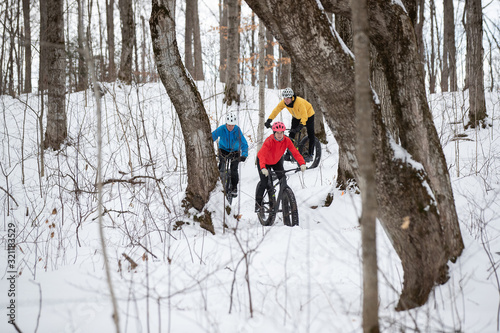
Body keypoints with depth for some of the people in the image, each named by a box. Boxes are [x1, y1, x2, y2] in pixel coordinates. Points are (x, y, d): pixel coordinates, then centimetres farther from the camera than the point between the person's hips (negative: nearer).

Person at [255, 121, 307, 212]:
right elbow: (262, 155, -48)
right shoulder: (269, 141, -37)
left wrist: (302, 164, -46)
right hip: (265, 161, -4)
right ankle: (258, 203, 8)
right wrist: (263, 168, -65)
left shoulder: (287, 140, -25)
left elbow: (295, 152, -30)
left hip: (277, 161, 4)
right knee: (264, 183, -13)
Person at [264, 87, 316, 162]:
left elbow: (304, 116, -46)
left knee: (311, 135, -6)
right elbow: (276, 110, -23)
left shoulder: (299, 102, -42)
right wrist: (269, 120, -34)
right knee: (292, 133, -3)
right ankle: (289, 153, 4)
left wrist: (300, 126, -58)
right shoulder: (283, 102, -25)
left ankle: (310, 155, 3)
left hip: (308, 115, -5)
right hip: (296, 116, 5)